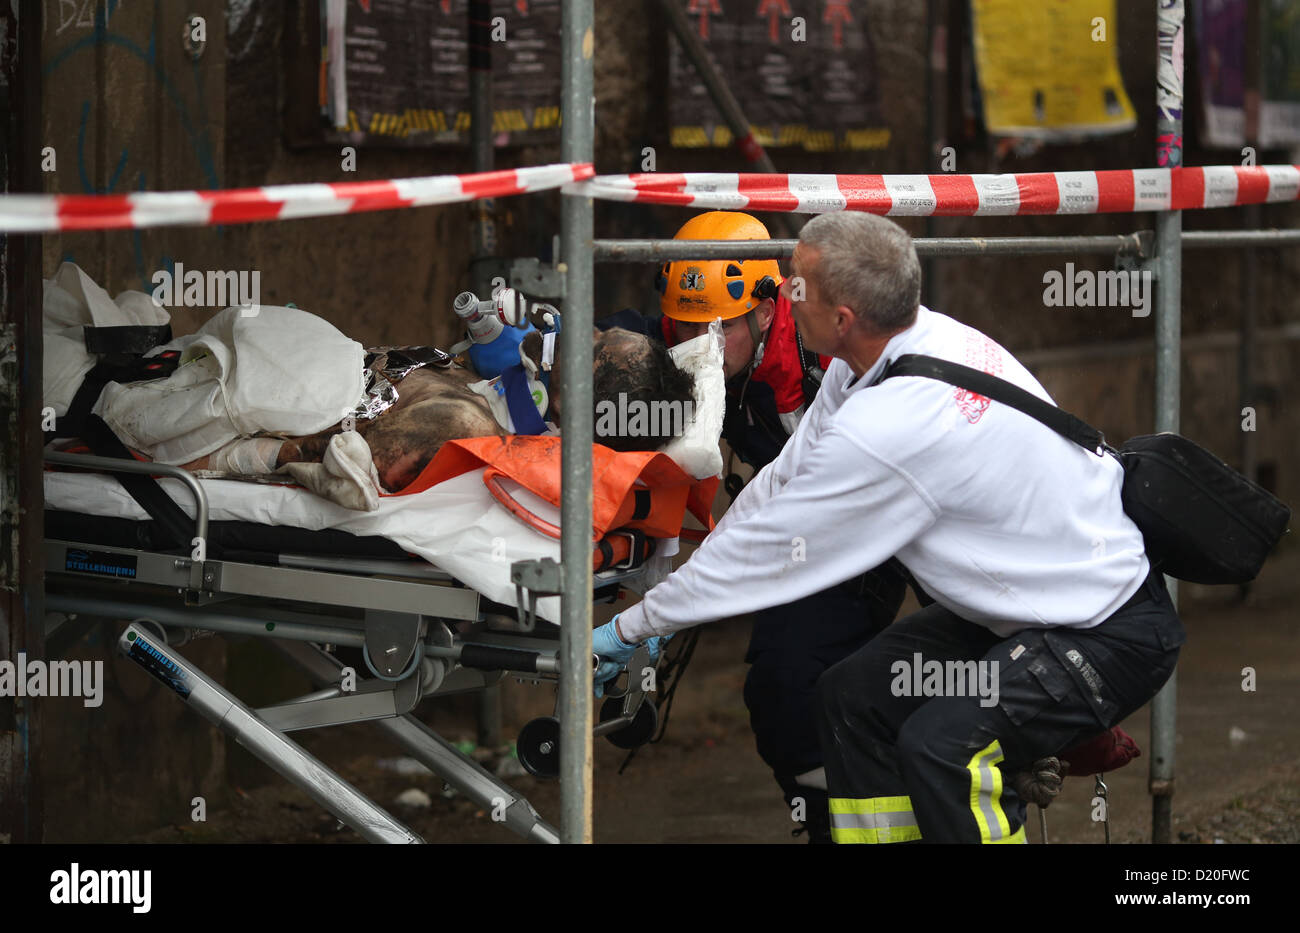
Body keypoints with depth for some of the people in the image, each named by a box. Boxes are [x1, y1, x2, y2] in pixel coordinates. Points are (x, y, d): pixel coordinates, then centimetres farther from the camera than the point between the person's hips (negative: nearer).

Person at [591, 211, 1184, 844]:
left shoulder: (890, 431, -30)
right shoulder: (925, 336, -3)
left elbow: (768, 548, -18)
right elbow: (786, 477, 8)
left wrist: (631, 627, -5)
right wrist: (676, 593, 11)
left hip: (1114, 634, -10)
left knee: (941, 745, -29)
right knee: (854, 696, 9)